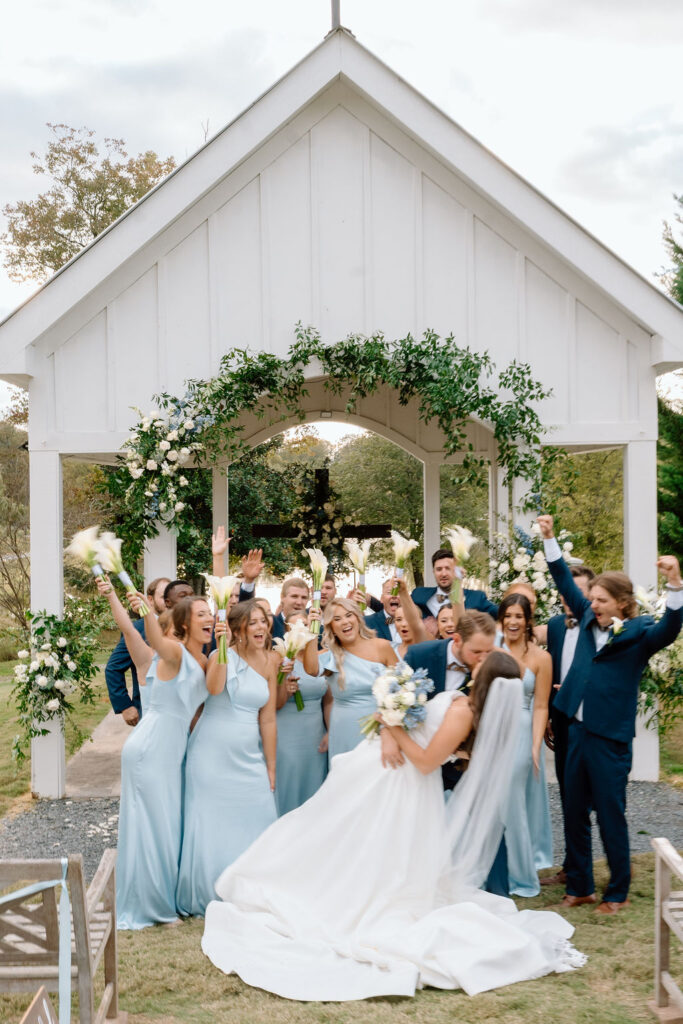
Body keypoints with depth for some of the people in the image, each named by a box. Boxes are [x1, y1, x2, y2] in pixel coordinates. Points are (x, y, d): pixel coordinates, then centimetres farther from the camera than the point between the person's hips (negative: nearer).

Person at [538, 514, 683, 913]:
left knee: (611, 815, 4)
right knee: (574, 813, 13)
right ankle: (580, 886, 27)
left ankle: (619, 892, 20)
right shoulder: (590, 620, 8)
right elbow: (566, 584, 15)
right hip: (578, 730, 6)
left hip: (610, 738, -6)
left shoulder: (638, 633, -8)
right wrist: (550, 539, 9)